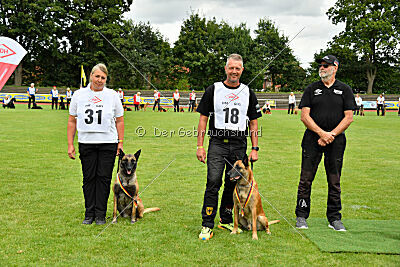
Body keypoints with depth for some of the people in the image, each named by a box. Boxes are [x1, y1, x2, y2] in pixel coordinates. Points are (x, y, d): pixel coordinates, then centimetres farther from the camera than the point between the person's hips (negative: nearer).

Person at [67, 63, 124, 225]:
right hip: (86, 143, 1)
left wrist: (120, 143, 2)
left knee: (104, 178, 0)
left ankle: (100, 214, 8)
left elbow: (119, 121, 7)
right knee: (88, 178, 4)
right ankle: (89, 214, 14)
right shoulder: (79, 95, 7)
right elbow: (72, 121, 8)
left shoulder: (112, 95, 5)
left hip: (108, 143, -1)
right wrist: (70, 144, 3)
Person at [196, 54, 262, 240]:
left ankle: (226, 220, 23)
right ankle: (207, 225, -6)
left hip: (239, 146, 3)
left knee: (233, 184, 8)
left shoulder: (248, 94, 11)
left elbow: (253, 123, 12)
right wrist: (200, 146, -3)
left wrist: (254, 148, 4)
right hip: (217, 143, -2)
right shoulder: (213, 90, 5)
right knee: (213, 183, -11)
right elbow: (203, 119, 4)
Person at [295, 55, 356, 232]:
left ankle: (334, 218, 15)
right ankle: (301, 216, 9)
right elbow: (304, 116, -1)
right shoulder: (311, 89, 8)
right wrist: (321, 133, -13)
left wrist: (331, 134, -10)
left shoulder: (345, 90, 8)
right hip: (312, 139, 0)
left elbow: (348, 118, 1)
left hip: (336, 141, 0)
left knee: (334, 181, 6)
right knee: (306, 179, 0)